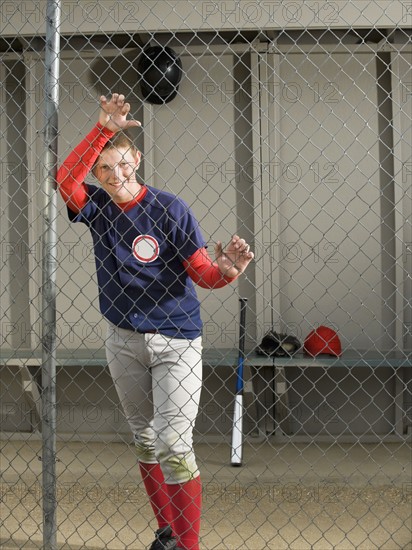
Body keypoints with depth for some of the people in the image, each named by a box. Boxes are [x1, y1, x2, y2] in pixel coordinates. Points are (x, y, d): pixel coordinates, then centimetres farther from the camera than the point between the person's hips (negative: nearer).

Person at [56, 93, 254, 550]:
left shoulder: (169, 210, -13)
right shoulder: (97, 207, -2)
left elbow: (202, 273, -14)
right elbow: (63, 180, -23)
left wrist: (227, 270, -37)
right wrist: (103, 130, -30)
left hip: (176, 342, -5)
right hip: (123, 341, 5)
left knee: (173, 446, -12)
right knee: (144, 441, 16)